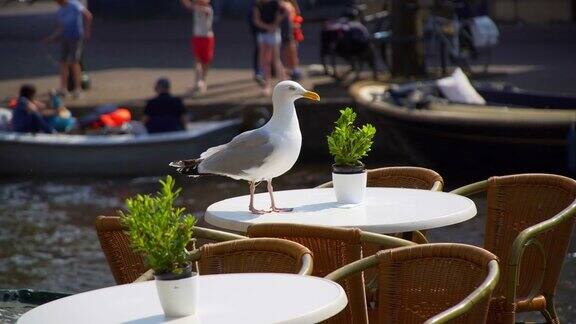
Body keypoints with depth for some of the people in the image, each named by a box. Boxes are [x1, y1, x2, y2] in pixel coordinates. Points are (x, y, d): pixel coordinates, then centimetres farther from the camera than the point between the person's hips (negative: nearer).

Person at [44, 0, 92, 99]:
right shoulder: (60, 11, 12)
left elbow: (88, 16, -14)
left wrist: (87, 31, -16)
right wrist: (51, 38, 11)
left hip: (76, 38, -7)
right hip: (65, 38, 7)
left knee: (74, 62, -9)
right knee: (63, 62, 6)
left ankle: (77, 89, -3)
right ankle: (63, 88, 14)